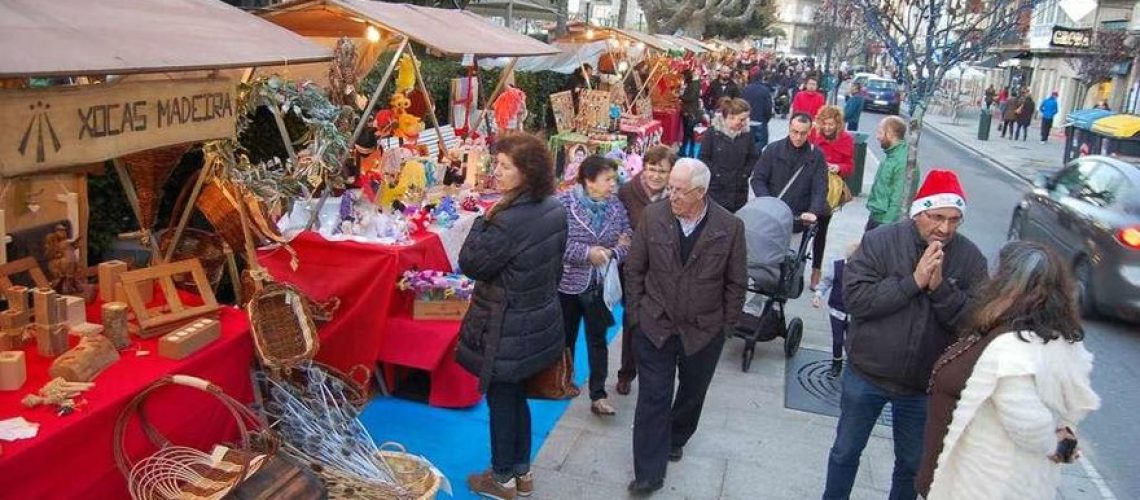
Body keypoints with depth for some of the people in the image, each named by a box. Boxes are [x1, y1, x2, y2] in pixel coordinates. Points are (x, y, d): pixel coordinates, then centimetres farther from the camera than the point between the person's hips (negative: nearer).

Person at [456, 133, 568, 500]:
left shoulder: (509, 220, -28)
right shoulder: (554, 209, -2)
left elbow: (469, 263, -19)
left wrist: (485, 220, -13)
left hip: (507, 331, -8)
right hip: (540, 321, 8)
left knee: (500, 401, 10)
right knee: (516, 396, 22)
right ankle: (522, 470, 37)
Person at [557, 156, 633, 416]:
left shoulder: (615, 205, -4)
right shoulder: (564, 202, -16)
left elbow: (627, 241, 0)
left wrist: (610, 253, -20)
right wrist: (588, 253, -25)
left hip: (600, 284, 3)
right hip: (567, 283, -2)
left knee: (598, 340, 8)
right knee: (566, 336, 16)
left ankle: (598, 395, 17)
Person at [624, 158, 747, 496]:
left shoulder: (730, 227, -12)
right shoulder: (653, 217, -10)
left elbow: (736, 283, -2)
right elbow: (634, 269, 0)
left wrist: (725, 324, 0)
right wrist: (637, 312, 0)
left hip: (704, 331, 1)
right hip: (655, 327, 0)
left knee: (692, 394, 20)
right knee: (653, 398, 1)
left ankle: (675, 438, 47)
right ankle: (649, 473, 10)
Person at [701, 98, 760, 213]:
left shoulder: (746, 135, 5)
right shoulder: (712, 132, -5)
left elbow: (753, 158, 11)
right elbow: (704, 158, -5)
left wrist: (744, 173, -1)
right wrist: (716, 173, -10)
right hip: (716, 189, -3)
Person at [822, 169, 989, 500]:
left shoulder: (970, 258, -7)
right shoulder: (879, 241, -12)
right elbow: (855, 298, -21)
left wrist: (940, 288, -25)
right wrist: (913, 281, -25)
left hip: (925, 385, 1)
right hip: (866, 375, -1)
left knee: (912, 464, 20)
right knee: (845, 451, 17)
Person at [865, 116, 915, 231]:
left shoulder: (903, 162, -24)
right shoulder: (891, 155, 6)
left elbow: (899, 199, -25)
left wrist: (887, 226, -23)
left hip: (885, 221, -9)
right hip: (875, 217, 9)